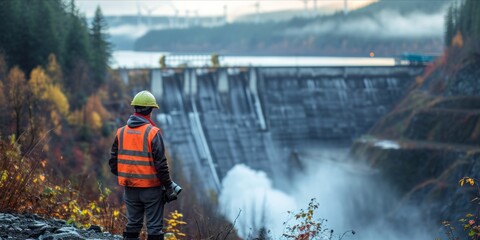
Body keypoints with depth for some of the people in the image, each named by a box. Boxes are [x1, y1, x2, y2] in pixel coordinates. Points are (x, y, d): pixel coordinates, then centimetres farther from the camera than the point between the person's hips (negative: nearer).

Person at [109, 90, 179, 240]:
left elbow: (113, 161, 7)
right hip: (151, 187, -5)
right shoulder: (153, 133, -13)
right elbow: (160, 163, -14)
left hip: (130, 188, 5)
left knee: (132, 225, 15)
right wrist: (168, 186, -5)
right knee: (154, 227, 2)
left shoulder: (121, 132, 3)